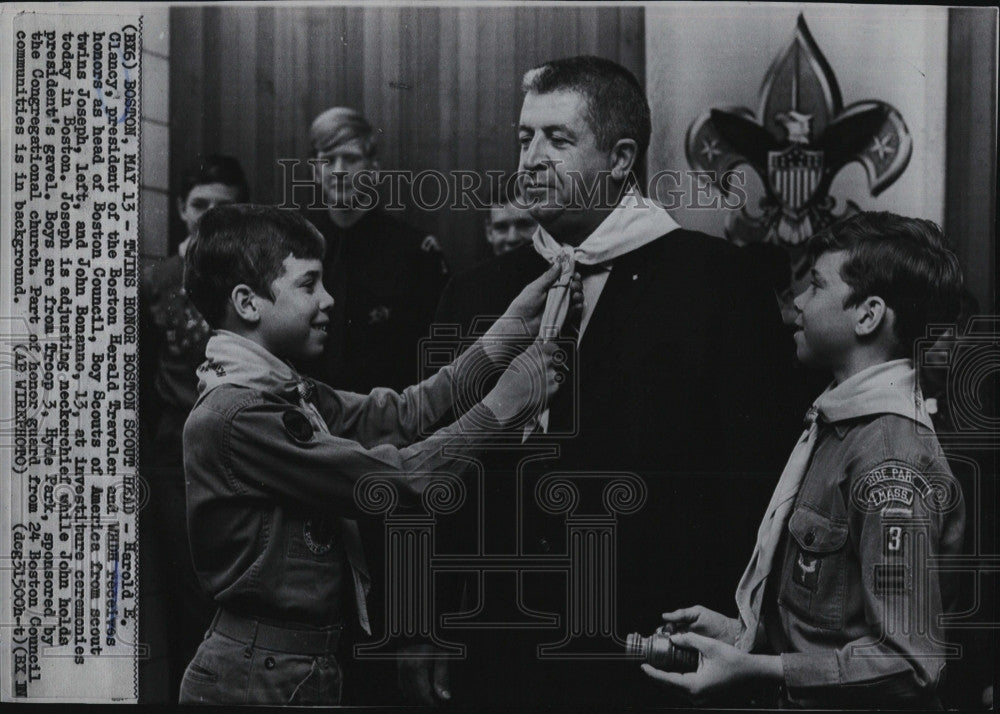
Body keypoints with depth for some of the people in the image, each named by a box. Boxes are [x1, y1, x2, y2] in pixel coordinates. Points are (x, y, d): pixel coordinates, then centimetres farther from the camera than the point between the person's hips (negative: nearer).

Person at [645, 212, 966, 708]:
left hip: (850, 703, -8)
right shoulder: (838, 426, 6)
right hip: (801, 701, 8)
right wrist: (741, 632, 3)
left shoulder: (892, 464, -24)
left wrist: (756, 670, -25)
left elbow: (910, 659, -26)